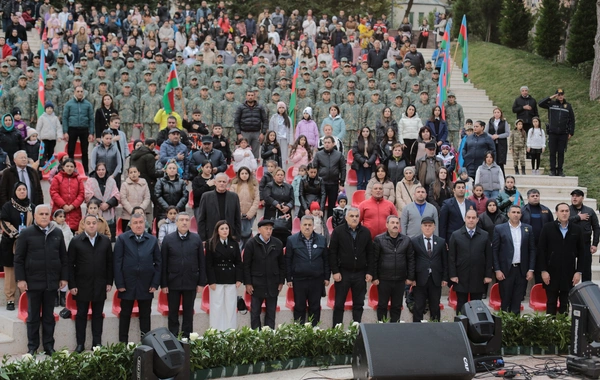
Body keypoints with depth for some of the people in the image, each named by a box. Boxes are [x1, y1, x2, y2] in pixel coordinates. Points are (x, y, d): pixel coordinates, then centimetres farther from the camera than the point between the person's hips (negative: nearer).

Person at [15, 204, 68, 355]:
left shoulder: (57, 233, 7)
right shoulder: (26, 233, -2)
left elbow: (63, 257, 11)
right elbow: (18, 258, -3)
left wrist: (64, 277, 6)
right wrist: (20, 279, -9)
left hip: (52, 282, 3)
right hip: (33, 282, -2)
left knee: (49, 316, 9)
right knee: (33, 316, 6)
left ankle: (49, 345, 15)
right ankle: (32, 347, 12)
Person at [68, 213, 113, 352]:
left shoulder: (105, 241, 4)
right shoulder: (76, 241, -2)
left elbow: (109, 263, 7)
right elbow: (70, 265, -3)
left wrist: (109, 282, 2)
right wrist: (72, 285, -7)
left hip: (100, 285, 2)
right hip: (82, 285, -2)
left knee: (98, 314, 8)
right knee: (81, 314, 6)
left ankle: (97, 342, 15)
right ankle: (80, 343, 12)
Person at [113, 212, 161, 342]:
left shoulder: (152, 240, 5)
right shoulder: (122, 239, -2)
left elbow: (158, 262, 6)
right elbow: (117, 262, -4)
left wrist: (155, 284, -2)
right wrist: (119, 284, -9)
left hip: (146, 286, 2)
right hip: (128, 284, -2)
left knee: (145, 316, 8)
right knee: (125, 315, 7)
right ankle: (123, 344, 14)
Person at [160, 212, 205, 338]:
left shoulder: (196, 239, 3)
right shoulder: (168, 239, 0)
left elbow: (201, 262, 3)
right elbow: (163, 263, -1)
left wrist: (201, 282, -2)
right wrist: (163, 284, -5)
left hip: (191, 282, 1)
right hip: (173, 282, -1)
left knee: (188, 313, 8)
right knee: (173, 313, 6)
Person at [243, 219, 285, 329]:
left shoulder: (277, 244, 2)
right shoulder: (251, 244, -5)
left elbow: (282, 264, 7)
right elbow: (246, 265, -4)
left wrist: (281, 282, 4)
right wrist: (248, 283, -7)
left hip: (273, 285, 2)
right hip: (256, 284, -2)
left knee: (271, 312, 7)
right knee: (255, 312, 4)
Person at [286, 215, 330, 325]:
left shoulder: (322, 240, 5)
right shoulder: (292, 240, -1)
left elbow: (326, 259, 8)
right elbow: (288, 261, 0)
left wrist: (327, 277, 5)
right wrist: (289, 279, -2)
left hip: (317, 280, 2)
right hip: (299, 280, -2)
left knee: (315, 307, 9)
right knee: (299, 307, 6)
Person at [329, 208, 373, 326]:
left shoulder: (366, 232, 5)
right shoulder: (338, 231, -2)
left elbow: (370, 253, 7)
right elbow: (332, 253, -3)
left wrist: (370, 272, 1)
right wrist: (335, 271, -9)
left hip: (360, 274, 2)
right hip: (343, 273, -2)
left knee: (359, 304, 6)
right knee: (339, 304, 2)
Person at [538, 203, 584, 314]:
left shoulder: (577, 229, 4)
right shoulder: (547, 228, 0)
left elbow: (581, 252, 6)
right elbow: (541, 250, -2)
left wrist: (578, 271, 0)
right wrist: (543, 270, -7)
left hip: (569, 273, 1)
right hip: (551, 273, -1)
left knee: (565, 304, 6)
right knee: (551, 303, 4)